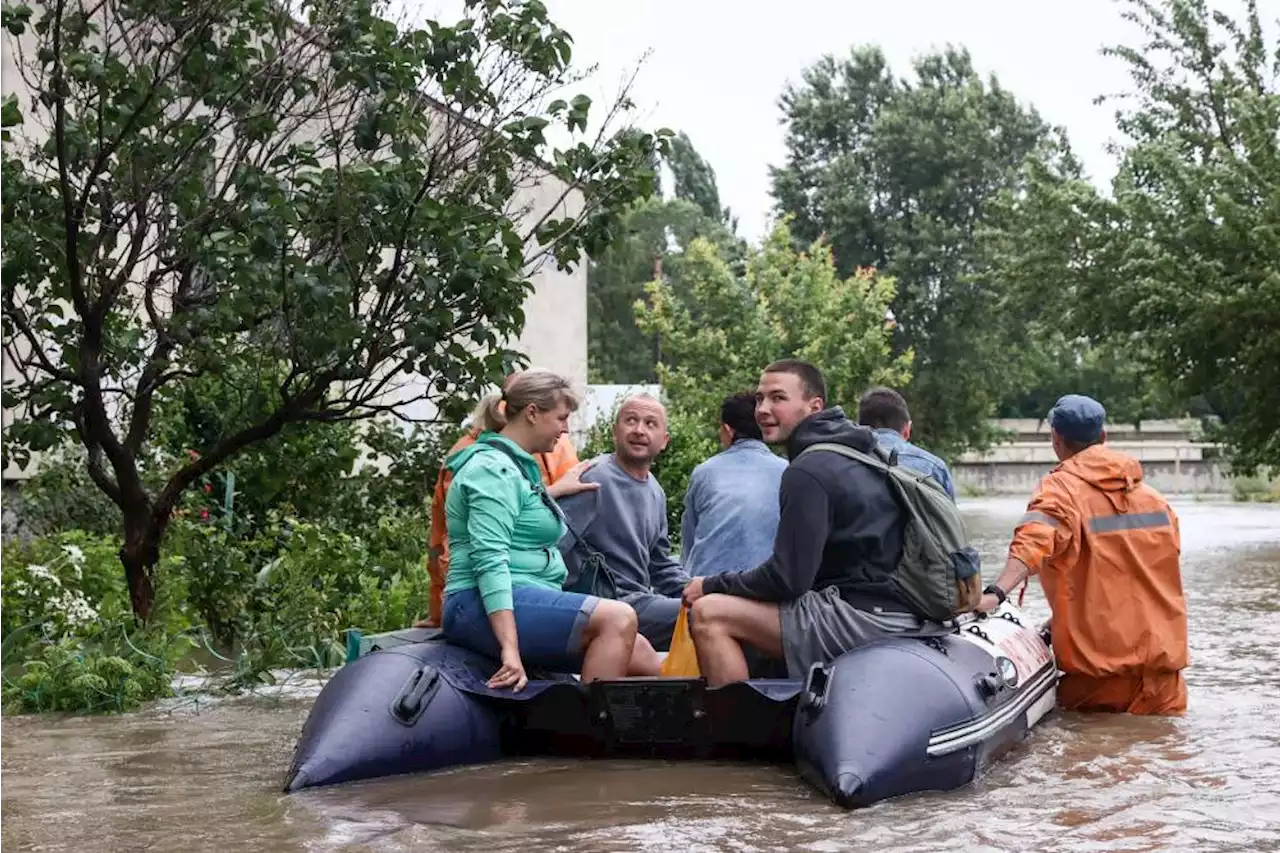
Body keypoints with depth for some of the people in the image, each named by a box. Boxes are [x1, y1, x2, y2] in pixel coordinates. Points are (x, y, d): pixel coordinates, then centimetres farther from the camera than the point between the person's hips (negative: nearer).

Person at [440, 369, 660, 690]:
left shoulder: (519, 467, 22)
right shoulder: (494, 469, -10)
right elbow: (490, 559, -22)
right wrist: (510, 649, -30)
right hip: (484, 606, -10)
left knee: (645, 659, -3)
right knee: (618, 619, -27)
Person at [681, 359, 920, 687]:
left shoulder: (809, 472, -13)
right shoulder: (857, 454, 18)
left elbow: (789, 577, -16)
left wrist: (712, 585, -4)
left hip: (865, 617, -11)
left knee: (709, 614, -12)